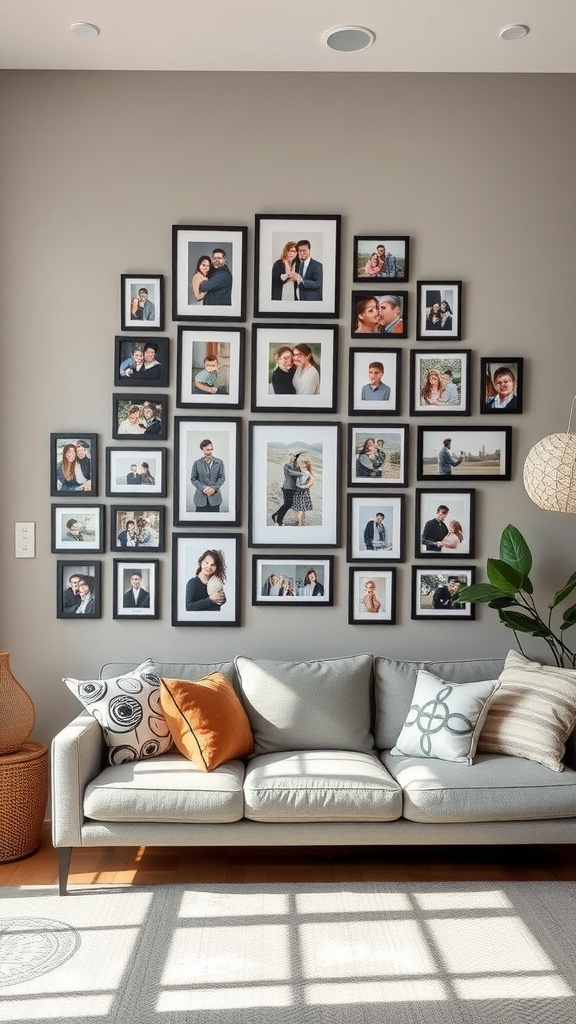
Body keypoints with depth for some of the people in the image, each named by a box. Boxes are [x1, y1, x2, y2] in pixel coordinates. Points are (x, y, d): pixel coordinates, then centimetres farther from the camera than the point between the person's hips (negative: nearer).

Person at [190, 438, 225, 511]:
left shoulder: (219, 462, 5)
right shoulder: (197, 463, 3)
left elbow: (222, 477, 3)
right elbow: (193, 479, 2)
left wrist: (214, 488, -14)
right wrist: (203, 488, -13)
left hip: (215, 496, 1)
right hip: (201, 497, 0)